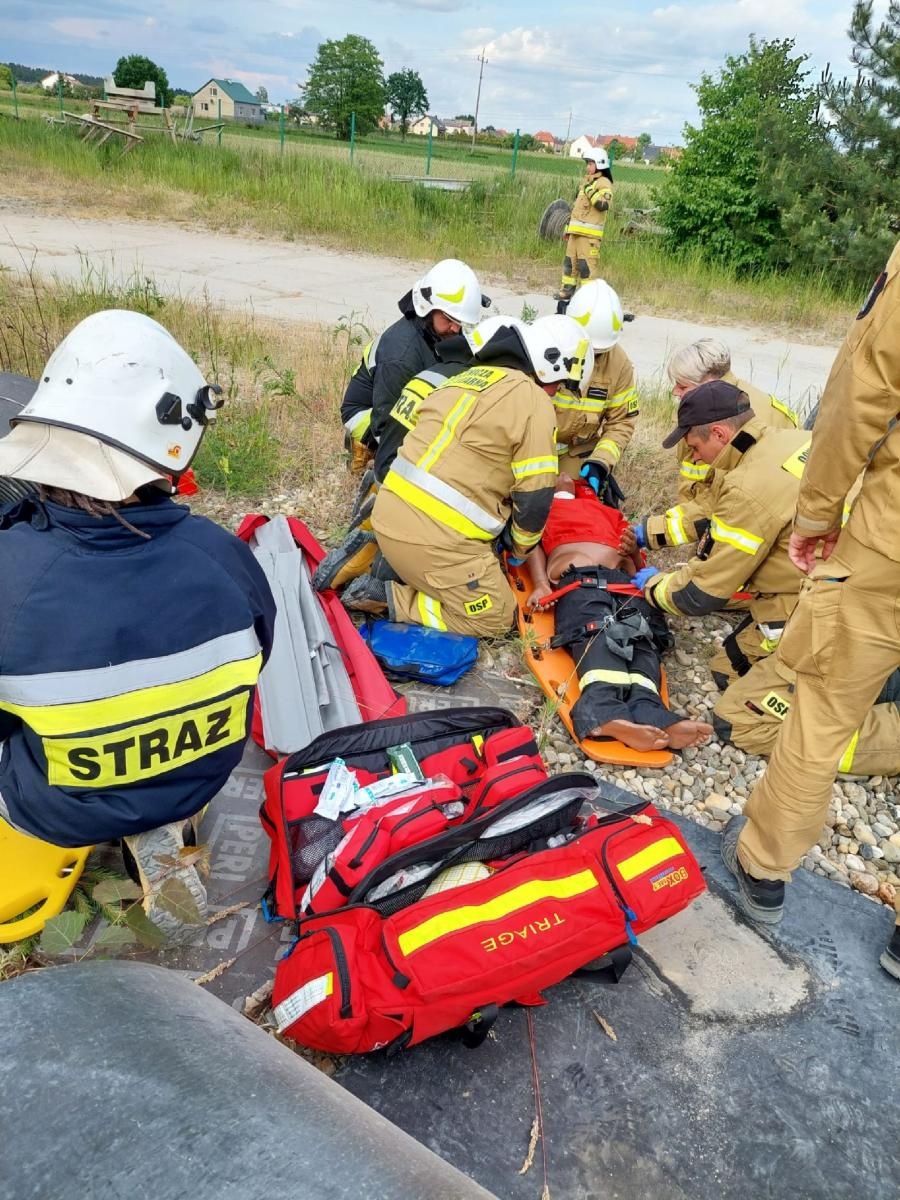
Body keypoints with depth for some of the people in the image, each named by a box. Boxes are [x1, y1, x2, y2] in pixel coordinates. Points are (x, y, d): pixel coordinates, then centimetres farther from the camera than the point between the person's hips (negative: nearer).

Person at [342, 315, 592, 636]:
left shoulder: (467, 377, 18)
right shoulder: (534, 401, -7)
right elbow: (535, 497, -8)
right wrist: (521, 547, 13)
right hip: (436, 536, -9)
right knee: (495, 618, 8)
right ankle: (387, 598, -2)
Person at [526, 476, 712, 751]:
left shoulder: (610, 512, 40)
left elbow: (637, 567, 29)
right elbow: (531, 543, 12)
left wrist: (634, 551, 5)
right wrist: (541, 583, -8)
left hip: (625, 581, 3)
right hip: (578, 580, -3)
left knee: (641, 635, -30)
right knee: (599, 636, -34)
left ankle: (648, 714, -56)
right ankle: (606, 714, -62)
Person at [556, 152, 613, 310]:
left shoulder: (604, 183, -5)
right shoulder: (586, 182, 23)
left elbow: (603, 205, -21)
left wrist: (591, 191, -21)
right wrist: (567, 227, 25)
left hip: (590, 234, -9)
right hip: (576, 232, 9)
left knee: (586, 265, -12)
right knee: (569, 262, 11)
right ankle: (566, 291, 19)